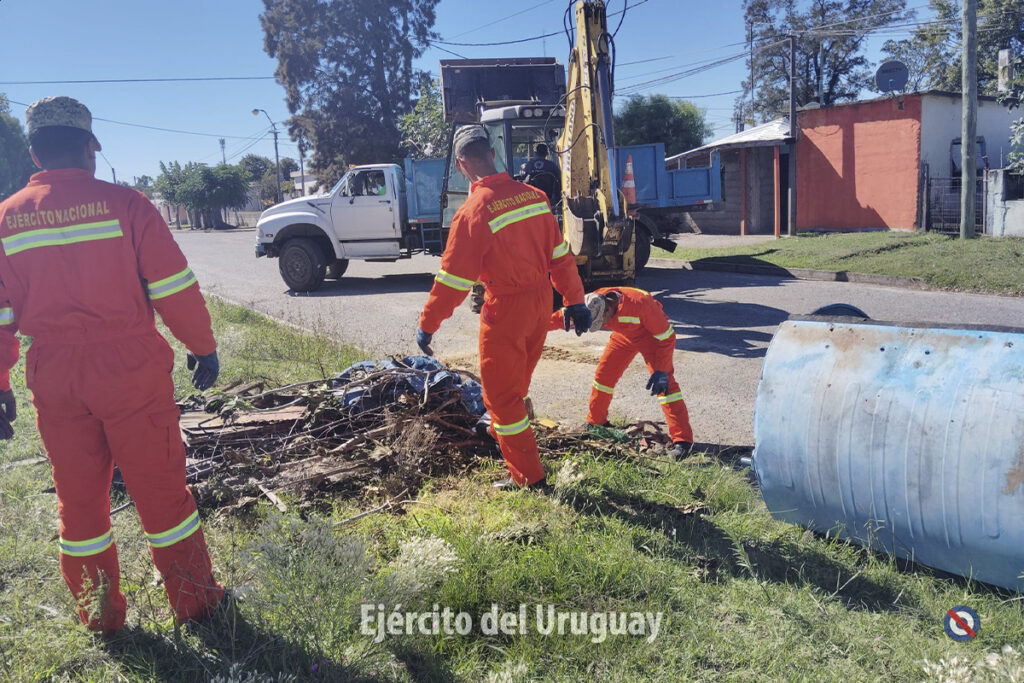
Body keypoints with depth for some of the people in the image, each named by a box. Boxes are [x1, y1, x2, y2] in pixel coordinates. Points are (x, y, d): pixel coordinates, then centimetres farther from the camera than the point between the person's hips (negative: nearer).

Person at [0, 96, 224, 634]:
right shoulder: (125, 204, -8)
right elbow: (175, 290, -9)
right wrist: (202, 346, 4)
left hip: (55, 382, 3)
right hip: (131, 373, -3)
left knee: (78, 497, 16)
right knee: (160, 490, 8)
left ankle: (99, 615, 30)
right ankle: (194, 602, 22)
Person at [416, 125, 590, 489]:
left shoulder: (474, 211, -19)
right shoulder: (533, 195, 0)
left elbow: (453, 279, -17)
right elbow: (561, 256, 5)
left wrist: (427, 325, -7)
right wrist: (575, 301, 14)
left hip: (506, 308, -7)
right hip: (541, 302, 7)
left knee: (501, 391, 7)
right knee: (517, 378, 28)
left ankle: (527, 476, 15)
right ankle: (502, 431, 53)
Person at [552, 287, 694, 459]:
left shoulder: (640, 303, -40)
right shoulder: (591, 304, -25)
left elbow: (665, 336, -29)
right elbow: (562, 316, -10)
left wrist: (661, 371, -29)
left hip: (651, 335, -5)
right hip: (624, 335, 6)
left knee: (664, 383, -18)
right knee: (603, 374, 2)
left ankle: (682, 439, -17)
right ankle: (595, 422, 23)